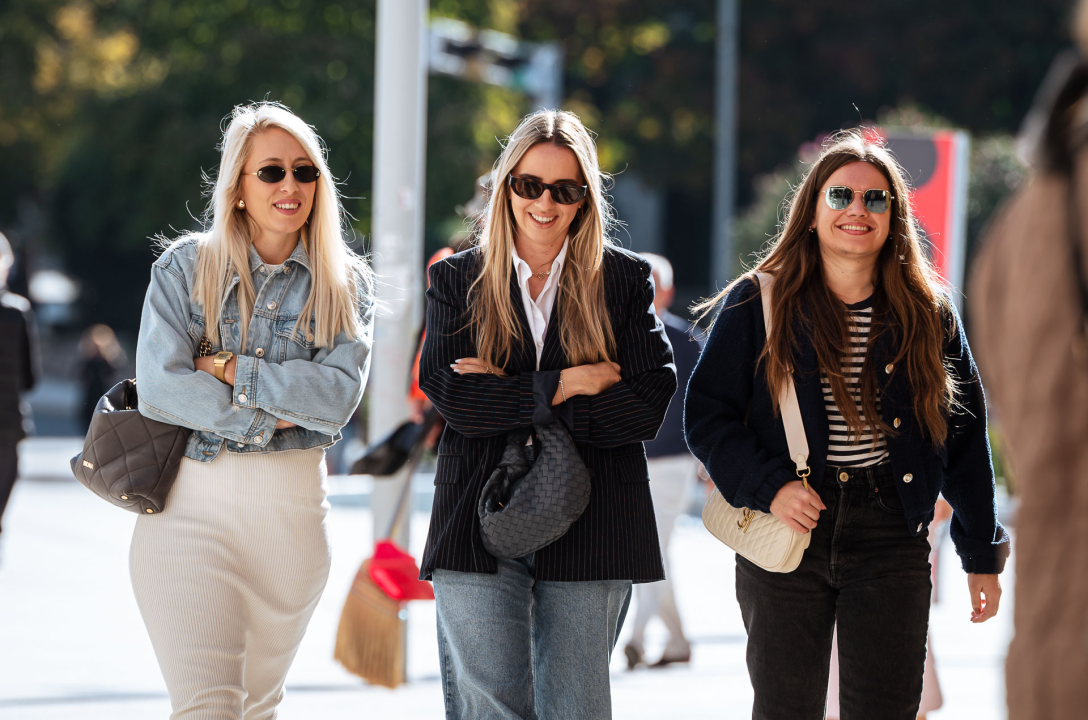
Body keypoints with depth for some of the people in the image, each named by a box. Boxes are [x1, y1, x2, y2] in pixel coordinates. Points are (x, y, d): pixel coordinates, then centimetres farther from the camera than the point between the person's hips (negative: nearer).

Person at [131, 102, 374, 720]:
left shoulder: (347, 284, 5)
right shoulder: (186, 266, 1)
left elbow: (340, 396, -10)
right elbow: (158, 387, -11)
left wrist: (231, 368, -14)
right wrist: (280, 415, -11)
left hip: (294, 505, 3)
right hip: (190, 500, -2)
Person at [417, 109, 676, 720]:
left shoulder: (625, 279, 7)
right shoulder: (457, 280, 10)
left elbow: (649, 404, -5)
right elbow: (452, 396, -4)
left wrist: (510, 399, -8)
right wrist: (563, 387, -12)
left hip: (589, 533, 0)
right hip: (479, 529, 0)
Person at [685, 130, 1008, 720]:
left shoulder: (928, 314, 8)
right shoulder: (756, 306, 2)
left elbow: (965, 438, 11)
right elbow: (706, 413, 0)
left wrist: (982, 554, 9)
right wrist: (767, 487, -15)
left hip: (892, 542, 1)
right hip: (785, 535, -1)